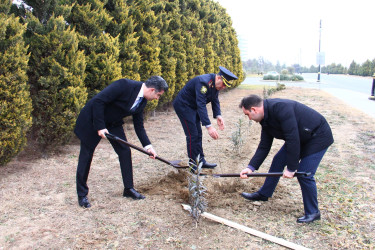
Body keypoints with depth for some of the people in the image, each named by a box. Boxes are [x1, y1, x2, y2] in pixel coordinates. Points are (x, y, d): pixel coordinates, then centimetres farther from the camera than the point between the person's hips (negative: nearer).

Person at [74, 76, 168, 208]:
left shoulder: (142, 101, -4)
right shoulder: (124, 85, -29)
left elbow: (139, 125, 3)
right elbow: (98, 101, -29)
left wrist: (148, 146, -5)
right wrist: (100, 127, -26)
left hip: (113, 123, 7)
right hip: (92, 119, -7)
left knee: (125, 151, 2)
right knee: (86, 156, 1)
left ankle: (129, 188, 15)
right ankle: (82, 195, 16)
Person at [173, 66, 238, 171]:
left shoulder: (215, 84, -3)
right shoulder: (203, 82, -32)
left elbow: (215, 101, 2)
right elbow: (201, 105, -38)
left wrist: (218, 115, -17)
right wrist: (209, 126, -42)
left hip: (193, 107, 9)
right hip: (183, 106, -9)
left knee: (198, 135, 12)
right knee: (192, 135, -9)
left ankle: (201, 161, 22)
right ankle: (193, 165, 0)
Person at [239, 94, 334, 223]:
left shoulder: (280, 108, -32)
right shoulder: (266, 119, -2)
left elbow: (293, 139, -32)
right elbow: (264, 147, 2)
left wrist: (291, 168, -26)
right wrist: (251, 167, -6)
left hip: (318, 137, -9)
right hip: (300, 138, 9)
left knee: (304, 174, -12)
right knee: (278, 160, 10)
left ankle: (312, 212, 9)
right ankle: (264, 194, 26)